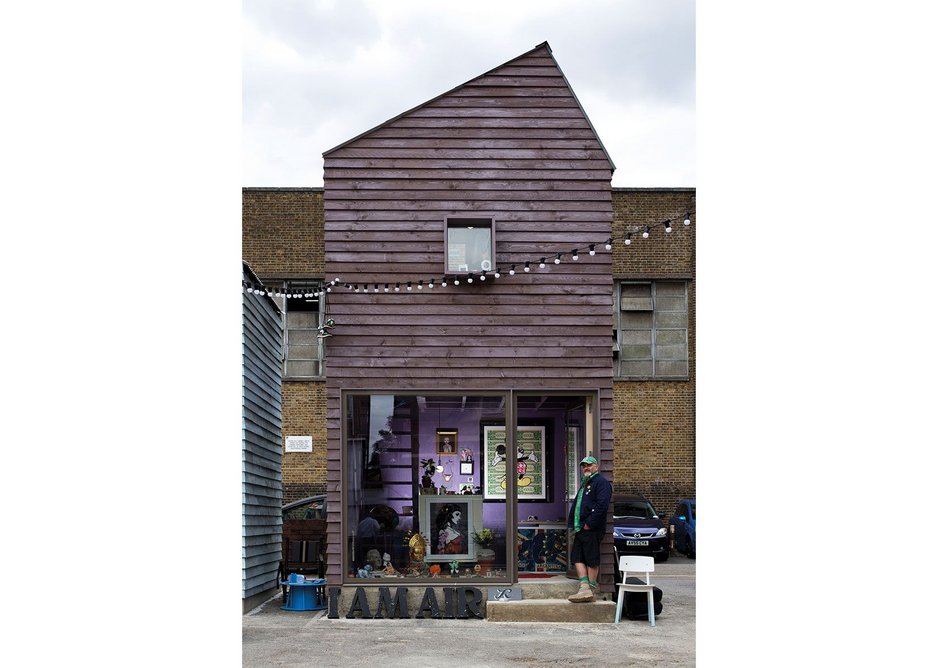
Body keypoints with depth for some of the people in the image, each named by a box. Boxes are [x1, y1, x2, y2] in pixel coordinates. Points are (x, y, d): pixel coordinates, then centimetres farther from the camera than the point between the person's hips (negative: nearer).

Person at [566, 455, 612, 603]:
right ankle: (584, 588, 3)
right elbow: (577, 505, 27)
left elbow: (602, 505, -19)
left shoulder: (601, 482, -7)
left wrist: (589, 523, -19)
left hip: (592, 529, -10)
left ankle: (591, 588, 1)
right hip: (581, 529, 10)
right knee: (577, 557, 4)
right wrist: (575, 525, 14)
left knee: (591, 560, -4)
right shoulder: (584, 484, 23)